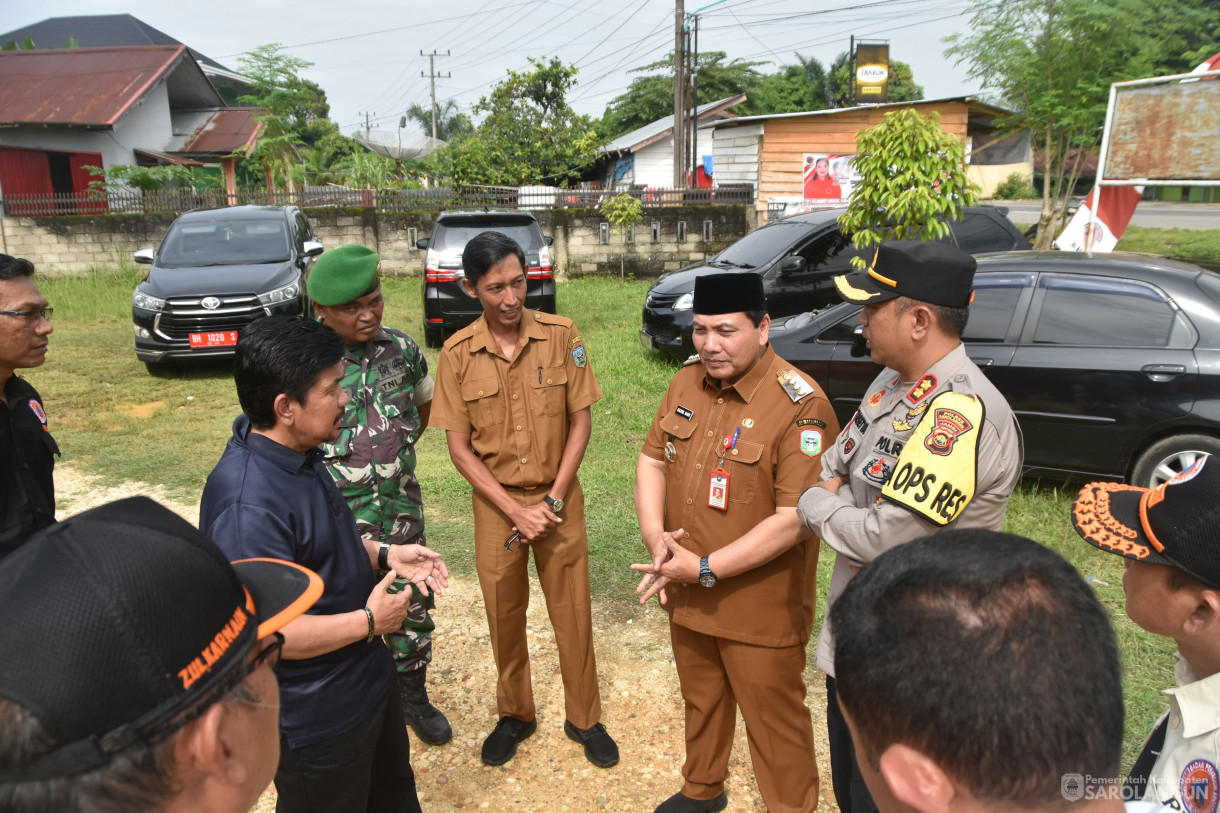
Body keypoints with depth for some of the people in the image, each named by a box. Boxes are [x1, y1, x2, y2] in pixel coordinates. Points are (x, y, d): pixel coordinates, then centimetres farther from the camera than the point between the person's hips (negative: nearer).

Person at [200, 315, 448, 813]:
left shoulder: (298, 454, -2)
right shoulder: (248, 503, -33)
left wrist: (384, 556, 1)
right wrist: (369, 620, -24)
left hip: (366, 679, 9)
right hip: (317, 718, -9)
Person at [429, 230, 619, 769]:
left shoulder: (561, 336, -10)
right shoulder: (457, 354, -9)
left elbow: (580, 421, -5)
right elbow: (458, 447, -6)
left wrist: (552, 500, -11)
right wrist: (516, 510, -13)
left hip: (559, 500, 0)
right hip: (496, 504, 1)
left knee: (573, 614, 10)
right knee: (504, 617, 15)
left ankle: (584, 718, 31)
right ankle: (514, 715, 38)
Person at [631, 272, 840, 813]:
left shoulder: (801, 406, -22)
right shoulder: (687, 383, 0)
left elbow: (794, 519, -24)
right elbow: (652, 460, 6)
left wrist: (706, 569, -23)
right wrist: (655, 535, -11)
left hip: (762, 610, -6)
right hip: (687, 596, 7)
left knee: (774, 723, 13)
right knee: (701, 701, 28)